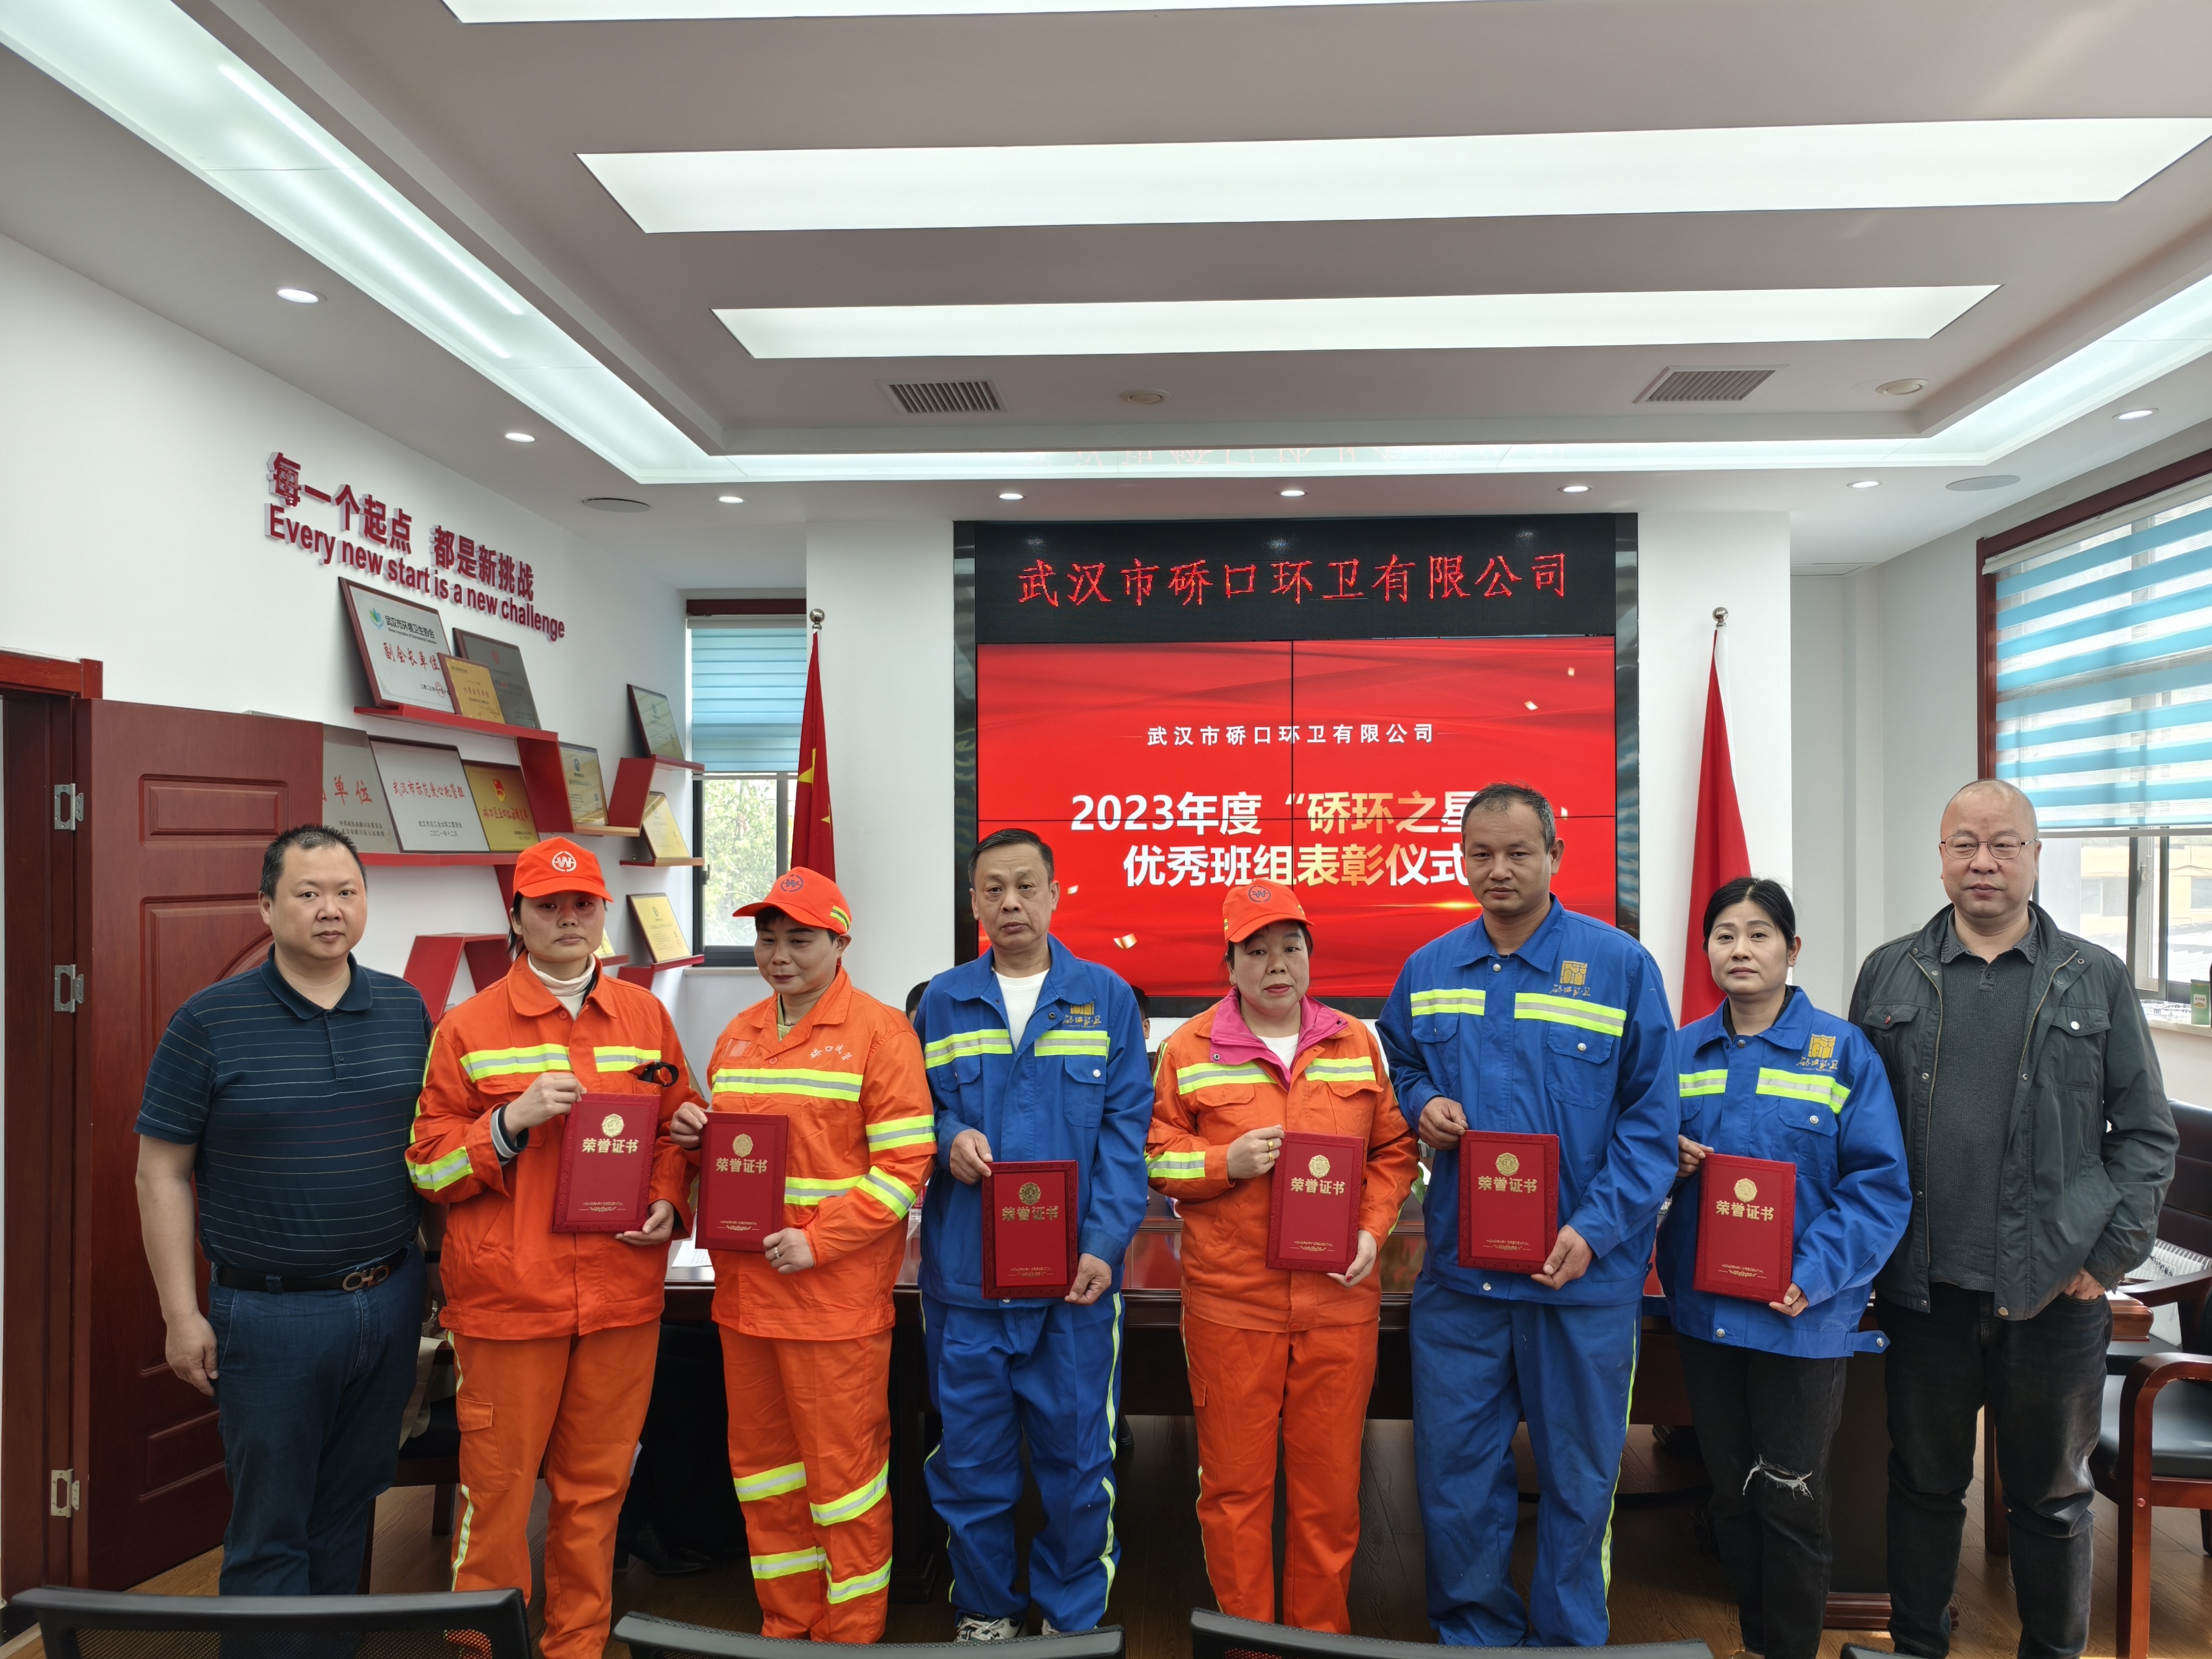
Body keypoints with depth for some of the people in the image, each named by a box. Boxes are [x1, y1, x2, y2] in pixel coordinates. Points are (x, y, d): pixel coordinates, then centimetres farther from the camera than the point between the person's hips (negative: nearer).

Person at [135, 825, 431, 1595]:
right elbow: (162, 1172, -5)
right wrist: (181, 1314, -7)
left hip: (390, 1298, 4)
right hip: (270, 1314, -3)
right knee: (270, 1532, 8)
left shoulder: (406, 1010, 3)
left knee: (350, 1509, 19)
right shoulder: (209, 1021, -7)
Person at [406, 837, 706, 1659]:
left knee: (597, 1489, 12)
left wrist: (668, 1204, 0)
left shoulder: (646, 1017, 9)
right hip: (508, 1299, -2)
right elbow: (429, 1167, 1)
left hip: (622, 1300, 3)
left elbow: (676, 1132, 17)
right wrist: (513, 1122, -15)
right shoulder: (469, 1027, 0)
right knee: (497, 1490, 5)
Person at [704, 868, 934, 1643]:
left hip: (837, 1295, -6)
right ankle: (787, 1624, 33)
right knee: (761, 1461, 16)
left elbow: (904, 1164, -13)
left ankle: (852, 1631, 22)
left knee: (843, 1464, 4)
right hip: (744, 1289, 7)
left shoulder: (878, 1031, -8)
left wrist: (817, 1242, -18)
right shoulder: (736, 1037, 12)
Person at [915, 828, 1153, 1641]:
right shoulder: (942, 1001, 6)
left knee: (1078, 1455, 8)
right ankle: (984, 1611, 32)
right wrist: (948, 1139, -12)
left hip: (1074, 1273, -1)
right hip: (963, 1270, 1)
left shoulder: (1105, 997, 2)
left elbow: (1126, 1126, -1)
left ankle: (1073, 1617, 29)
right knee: (970, 1459, 11)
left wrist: (1104, 1244, -10)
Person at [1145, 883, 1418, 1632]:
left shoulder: (1357, 1044, 8)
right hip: (1230, 1299, -2)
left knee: (1330, 1479, 10)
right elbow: (1157, 1156, 3)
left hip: (1339, 1300, 2)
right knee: (1234, 1482, 6)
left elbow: (1394, 1150, 12)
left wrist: (1373, 1231, -1)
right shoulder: (1191, 1049, 0)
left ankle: (1323, 1634, 29)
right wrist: (1224, 1164, -14)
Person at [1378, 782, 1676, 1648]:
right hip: (1457, 1267, 3)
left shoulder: (1620, 965, -6)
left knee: (1577, 1478, 14)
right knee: (1453, 1472, 11)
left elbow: (1651, 1115, -6)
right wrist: (1423, 1103, -3)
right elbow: (1400, 1065, 21)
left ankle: (1569, 1639, 35)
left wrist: (1595, 1228, -15)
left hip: (1583, 1275, -3)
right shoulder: (1428, 969, 5)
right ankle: (1473, 1632, 33)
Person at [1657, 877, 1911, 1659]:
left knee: (1789, 1502, 8)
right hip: (1704, 1306, 4)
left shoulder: (1840, 1051, -7)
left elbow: (1880, 1184, -10)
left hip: (1802, 1315, -4)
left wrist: (1816, 1275, -20)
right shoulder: (1680, 1052, 5)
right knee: (1730, 1495, 17)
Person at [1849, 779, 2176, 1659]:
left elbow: (2148, 1131, 2)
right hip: (1925, 1289, 1)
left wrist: (2109, 1254, -5)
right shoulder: (1889, 975, 3)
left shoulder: (2097, 978, 1)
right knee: (1924, 1485, 14)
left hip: (2055, 1291, 0)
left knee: (2053, 1498, 15)